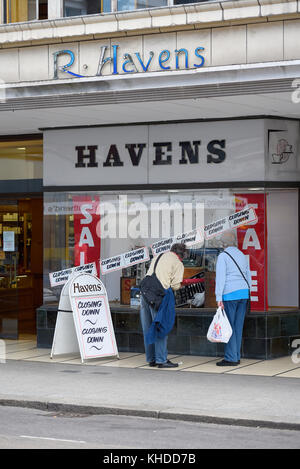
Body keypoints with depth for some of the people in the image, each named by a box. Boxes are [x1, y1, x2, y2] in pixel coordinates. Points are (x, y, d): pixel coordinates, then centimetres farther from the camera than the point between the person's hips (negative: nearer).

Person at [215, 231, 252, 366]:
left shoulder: (223, 256, -6)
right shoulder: (242, 255, 16)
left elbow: (220, 277, -13)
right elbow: (248, 276, 19)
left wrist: (218, 298, -14)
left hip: (230, 294, -7)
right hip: (244, 293, 7)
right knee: (238, 326, 9)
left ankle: (231, 358, -7)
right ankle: (236, 356, 12)